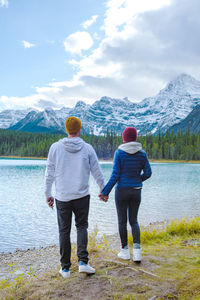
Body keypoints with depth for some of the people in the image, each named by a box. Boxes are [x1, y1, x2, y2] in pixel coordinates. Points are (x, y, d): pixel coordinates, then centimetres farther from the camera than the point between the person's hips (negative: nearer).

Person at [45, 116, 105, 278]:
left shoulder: (55, 147, -2)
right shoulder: (87, 148, -2)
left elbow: (50, 173, 1)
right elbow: (97, 172, 2)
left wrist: (48, 194, 10)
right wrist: (103, 190, 16)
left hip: (62, 197, 0)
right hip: (82, 196, 0)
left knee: (64, 231, 10)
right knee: (82, 227, 15)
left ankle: (65, 268, 17)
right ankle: (83, 261, 4)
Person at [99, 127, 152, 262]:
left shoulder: (119, 152, -10)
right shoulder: (142, 153, 0)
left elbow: (115, 175, -14)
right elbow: (148, 173, 2)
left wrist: (105, 192, -8)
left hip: (122, 190, -3)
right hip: (136, 191, 3)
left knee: (122, 221, 12)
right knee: (133, 220, 15)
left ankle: (125, 251, 22)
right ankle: (137, 249, -2)